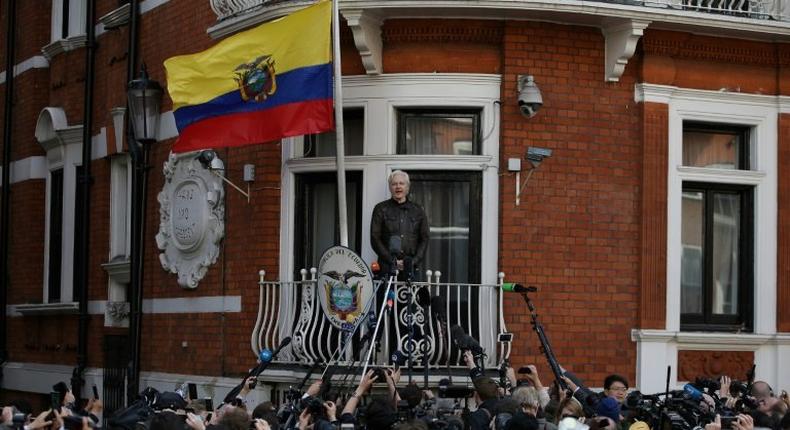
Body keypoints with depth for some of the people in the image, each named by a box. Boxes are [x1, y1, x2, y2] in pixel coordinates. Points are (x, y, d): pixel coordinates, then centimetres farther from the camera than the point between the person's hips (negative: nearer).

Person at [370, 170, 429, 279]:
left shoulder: (418, 211, 15)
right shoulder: (381, 209, 8)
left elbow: (424, 239, 14)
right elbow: (375, 239, 2)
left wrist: (414, 261, -3)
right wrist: (393, 261, -8)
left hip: (411, 267, 2)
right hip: (388, 267, -2)